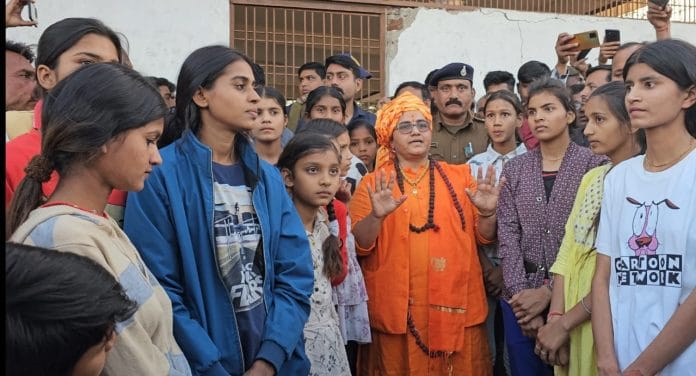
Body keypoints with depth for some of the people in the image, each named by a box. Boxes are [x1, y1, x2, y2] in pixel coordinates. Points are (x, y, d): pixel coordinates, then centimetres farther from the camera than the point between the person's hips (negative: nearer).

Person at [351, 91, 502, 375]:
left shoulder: (460, 175, 8)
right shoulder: (373, 183, 3)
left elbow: (484, 237, 9)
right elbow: (359, 245, -4)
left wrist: (487, 213, -11)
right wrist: (377, 216, -22)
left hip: (457, 305, 2)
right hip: (396, 310, -1)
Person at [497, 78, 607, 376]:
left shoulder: (594, 165, -4)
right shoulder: (514, 169, 6)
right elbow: (507, 234, 0)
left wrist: (550, 290, -14)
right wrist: (520, 292, -10)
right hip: (520, 299, 3)